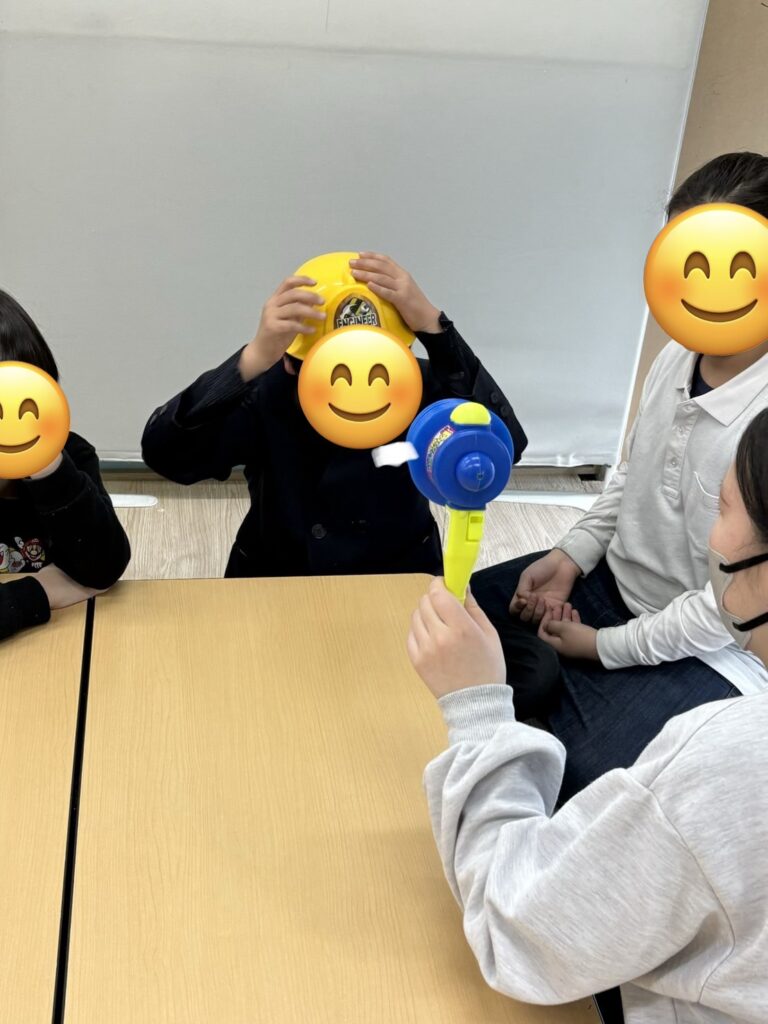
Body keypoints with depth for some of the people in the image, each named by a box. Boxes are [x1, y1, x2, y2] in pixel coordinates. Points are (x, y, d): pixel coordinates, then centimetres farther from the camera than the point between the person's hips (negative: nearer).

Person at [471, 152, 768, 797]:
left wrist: (606, 646, -15)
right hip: (610, 579, 7)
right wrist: (571, 556, -1)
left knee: (578, 779, -21)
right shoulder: (678, 356, -5)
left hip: (702, 650, -7)